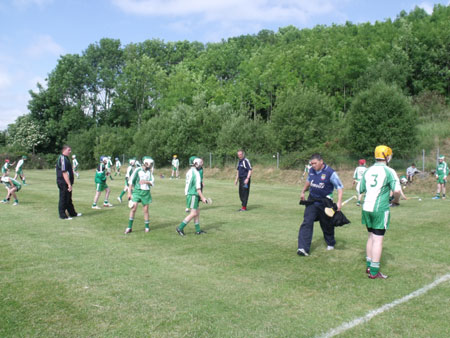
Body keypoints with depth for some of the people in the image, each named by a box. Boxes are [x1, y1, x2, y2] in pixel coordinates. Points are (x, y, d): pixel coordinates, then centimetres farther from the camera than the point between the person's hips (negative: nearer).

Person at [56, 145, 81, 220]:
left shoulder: (65, 158, 16)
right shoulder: (62, 158, -17)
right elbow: (64, 173, -23)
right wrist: (69, 184, -24)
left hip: (66, 183, 11)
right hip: (64, 183, -11)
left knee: (69, 199, 18)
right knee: (63, 199, -2)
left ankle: (72, 213, 28)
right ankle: (63, 215, 6)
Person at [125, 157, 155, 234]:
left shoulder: (150, 172, 8)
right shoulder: (138, 170, -4)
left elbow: (152, 183, 5)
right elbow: (131, 181, -2)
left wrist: (146, 182, -15)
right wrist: (129, 192, -5)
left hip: (146, 192, 3)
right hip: (137, 191, -3)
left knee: (146, 210, 8)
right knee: (134, 207, -13)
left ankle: (147, 226, 23)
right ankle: (129, 227, -4)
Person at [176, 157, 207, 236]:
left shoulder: (189, 172, 10)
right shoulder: (196, 173, -17)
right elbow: (198, 188, -19)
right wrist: (202, 197, -15)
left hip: (188, 194, 9)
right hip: (193, 195, -9)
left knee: (197, 211, 14)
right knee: (193, 214, -5)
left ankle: (198, 230, 19)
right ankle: (180, 228, -4)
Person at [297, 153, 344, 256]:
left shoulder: (330, 173, -17)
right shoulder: (311, 170, 0)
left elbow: (340, 187, -13)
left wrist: (339, 202, -22)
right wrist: (303, 192, 28)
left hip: (324, 202, -4)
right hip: (312, 200, 4)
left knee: (327, 225, 13)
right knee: (307, 223, -10)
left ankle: (330, 244, 40)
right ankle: (303, 248, -12)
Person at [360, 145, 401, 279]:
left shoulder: (368, 171, 8)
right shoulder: (389, 171, -9)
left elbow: (360, 190, 12)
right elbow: (397, 190, -18)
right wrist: (396, 200, 0)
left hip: (366, 208, 6)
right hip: (380, 209, -6)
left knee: (371, 237, 18)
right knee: (378, 240, 0)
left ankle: (369, 266, 26)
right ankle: (374, 272, 4)